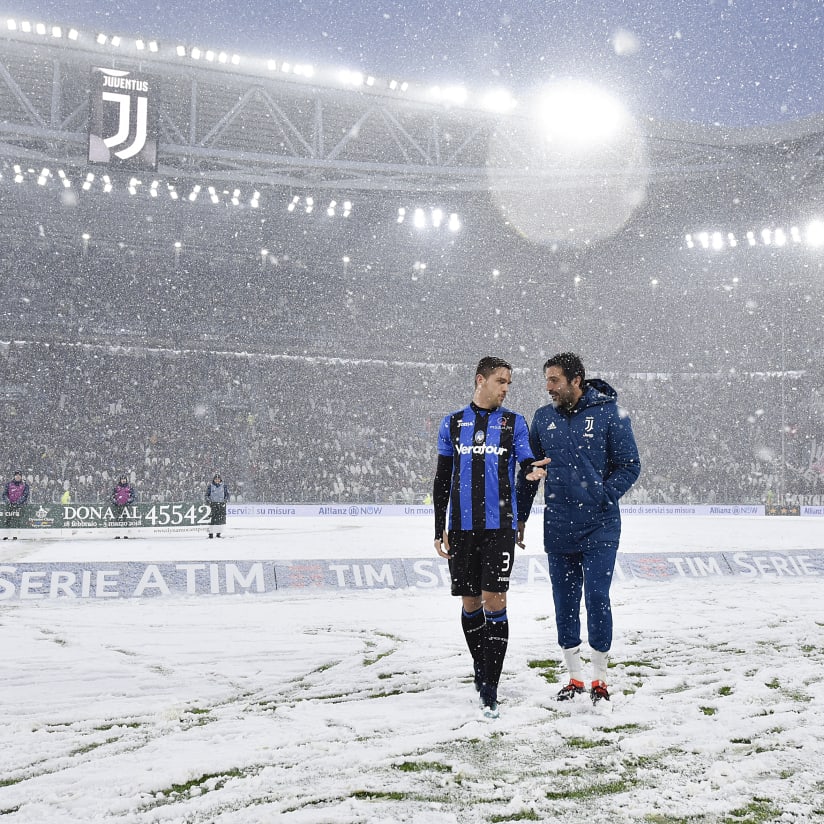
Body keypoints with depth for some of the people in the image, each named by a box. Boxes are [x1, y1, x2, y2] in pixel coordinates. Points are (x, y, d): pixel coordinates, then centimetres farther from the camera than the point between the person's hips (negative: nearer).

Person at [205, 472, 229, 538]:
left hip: (221, 504, 2)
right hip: (213, 504, -2)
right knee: (212, 519, -10)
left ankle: (218, 532, 15)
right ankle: (211, 533, -6)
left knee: (220, 519, 3)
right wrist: (208, 500, -6)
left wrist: (226, 500, -6)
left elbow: (227, 494, 11)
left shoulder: (224, 486, 7)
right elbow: (207, 495, 9)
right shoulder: (210, 486, 4)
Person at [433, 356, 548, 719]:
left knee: (494, 602, -8)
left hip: (500, 526, -2)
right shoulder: (452, 423, 9)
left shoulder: (514, 422, 7)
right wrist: (439, 530, 7)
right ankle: (481, 668, 29)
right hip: (462, 527, 2)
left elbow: (527, 461, 0)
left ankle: (490, 689, -4)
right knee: (471, 603, 9)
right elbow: (442, 478, 11)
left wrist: (534, 470, -26)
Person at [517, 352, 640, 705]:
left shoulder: (610, 414, -5)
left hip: (599, 529, -4)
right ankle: (575, 678, 22)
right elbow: (529, 470, 14)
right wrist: (519, 517, 12)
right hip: (557, 529, 4)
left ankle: (599, 679, 13)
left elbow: (629, 466, -2)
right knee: (564, 603, 9)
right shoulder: (543, 418, 7)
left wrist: (601, 498, -13)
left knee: (597, 599, -3)